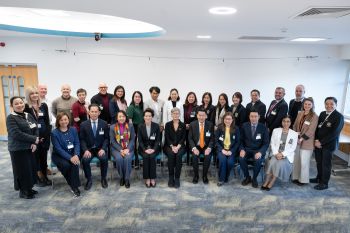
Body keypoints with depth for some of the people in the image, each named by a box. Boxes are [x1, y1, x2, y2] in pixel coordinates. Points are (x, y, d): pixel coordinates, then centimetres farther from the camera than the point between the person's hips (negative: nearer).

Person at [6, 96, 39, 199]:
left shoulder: (28, 115, 9)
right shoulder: (11, 118, -11)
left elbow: (36, 129, 5)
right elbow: (17, 134, -22)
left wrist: (34, 143, -10)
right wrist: (34, 139, -19)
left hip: (29, 147, 7)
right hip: (18, 149, -6)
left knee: (31, 168, 12)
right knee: (23, 170, 2)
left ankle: (29, 188, 30)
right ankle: (23, 191, 20)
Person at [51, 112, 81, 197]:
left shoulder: (73, 129, 2)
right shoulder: (54, 133, -9)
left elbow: (77, 143, 0)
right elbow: (58, 149, -15)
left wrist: (76, 155, -19)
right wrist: (70, 158, -26)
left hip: (72, 153, 2)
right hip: (59, 155, -2)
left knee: (75, 163, -30)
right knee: (66, 165, -31)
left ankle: (74, 186, -17)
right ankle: (72, 184, -7)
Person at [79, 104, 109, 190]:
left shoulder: (104, 124, 3)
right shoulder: (83, 124, 3)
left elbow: (107, 138, 2)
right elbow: (82, 139, 1)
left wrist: (103, 149, -14)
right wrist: (85, 150, -15)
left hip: (100, 149, 0)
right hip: (88, 149, 1)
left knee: (104, 158, -30)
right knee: (85, 160, -29)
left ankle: (103, 178, -5)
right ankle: (89, 180, -5)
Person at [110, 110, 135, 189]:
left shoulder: (130, 126, 6)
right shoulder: (112, 127, 4)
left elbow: (132, 139, 1)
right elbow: (113, 141, -1)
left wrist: (128, 149, -14)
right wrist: (120, 150, -14)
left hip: (128, 148, 0)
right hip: (116, 148, 0)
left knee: (127, 158, -30)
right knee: (119, 158, -30)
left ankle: (127, 179, -15)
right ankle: (121, 177, -7)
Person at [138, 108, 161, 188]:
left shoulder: (156, 126, 0)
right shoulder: (140, 126, 0)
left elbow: (158, 140, -2)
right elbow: (140, 140, -2)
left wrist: (153, 149, -16)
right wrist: (145, 149, -17)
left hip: (154, 148, 0)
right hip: (143, 148, 0)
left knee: (152, 156, -29)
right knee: (146, 157, -29)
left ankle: (153, 178, -20)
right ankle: (147, 178, -20)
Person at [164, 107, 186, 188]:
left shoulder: (183, 125, 9)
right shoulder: (168, 124, 9)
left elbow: (183, 138, 1)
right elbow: (167, 137, 0)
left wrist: (178, 147, -15)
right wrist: (172, 146, -16)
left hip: (180, 146, 0)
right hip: (169, 146, 0)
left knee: (179, 155, -31)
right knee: (171, 154, -31)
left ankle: (177, 178, -24)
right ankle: (171, 177, -20)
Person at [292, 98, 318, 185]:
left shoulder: (314, 116, -9)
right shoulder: (300, 114, 7)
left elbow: (311, 130, -14)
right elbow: (295, 126, 10)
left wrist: (301, 139, -15)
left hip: (306, 142, -5)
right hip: (297, 141, 5)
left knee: (304, 162, 0)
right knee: (296, 160, 10)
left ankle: (303, 179, 14)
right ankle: (295, 177, 23)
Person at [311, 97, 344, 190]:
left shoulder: (339, 116, -12)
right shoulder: (322, 113, 8)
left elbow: (334, 133, -17)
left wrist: (321, 142, -15)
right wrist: (316, 140, -5)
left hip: (329, 144, -5)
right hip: (318, 143, 5)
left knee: (326, 164, 5)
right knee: (319, 162, 14)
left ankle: (324, 183, 17)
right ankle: (319, 178, 32)